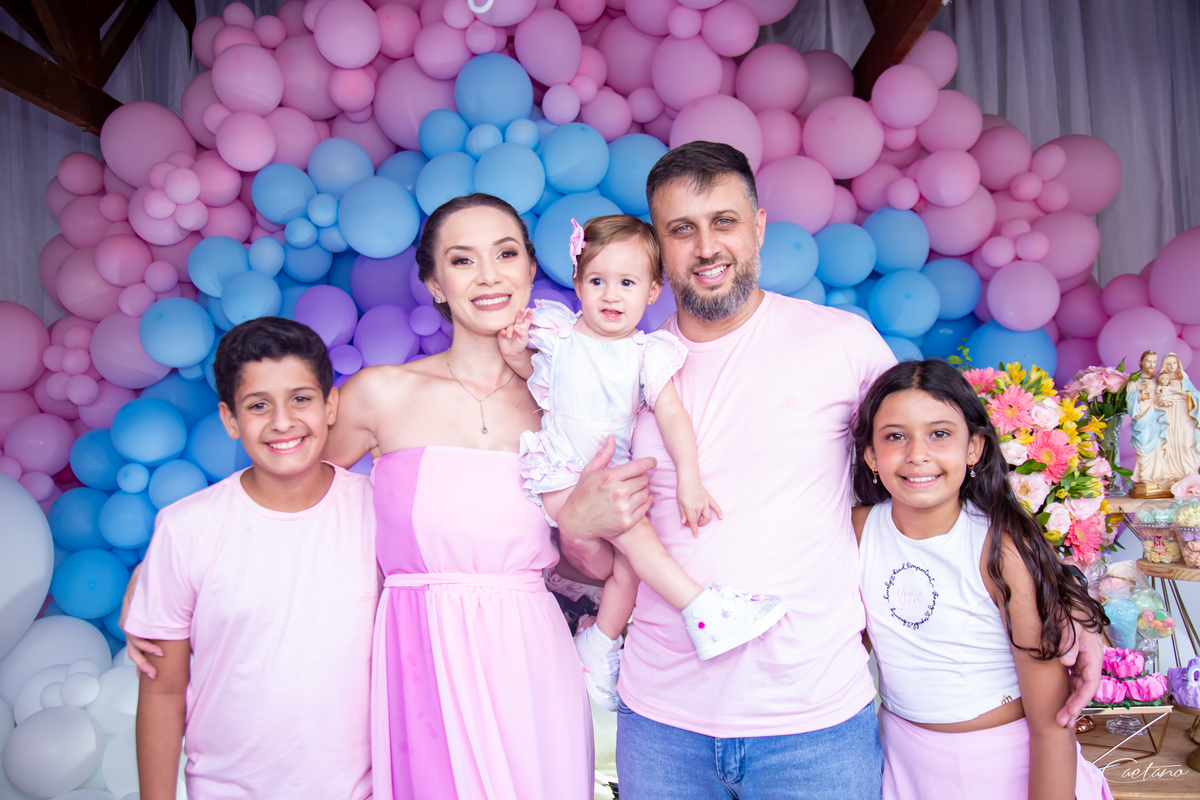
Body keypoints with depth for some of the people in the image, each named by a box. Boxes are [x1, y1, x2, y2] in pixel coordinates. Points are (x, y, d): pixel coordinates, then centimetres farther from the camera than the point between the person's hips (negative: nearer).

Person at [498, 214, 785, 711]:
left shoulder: (647, 354, -2)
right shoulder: (559, 334, -1)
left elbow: (672, 414, -11)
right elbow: (533, 375, 18)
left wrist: (689, 478, -23)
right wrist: (515, 351, -5)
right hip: (559, 474, -3)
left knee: (627, 566, -4)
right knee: (630, 526, -23)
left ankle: (597, 652, 19)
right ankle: (703, 612, -22)